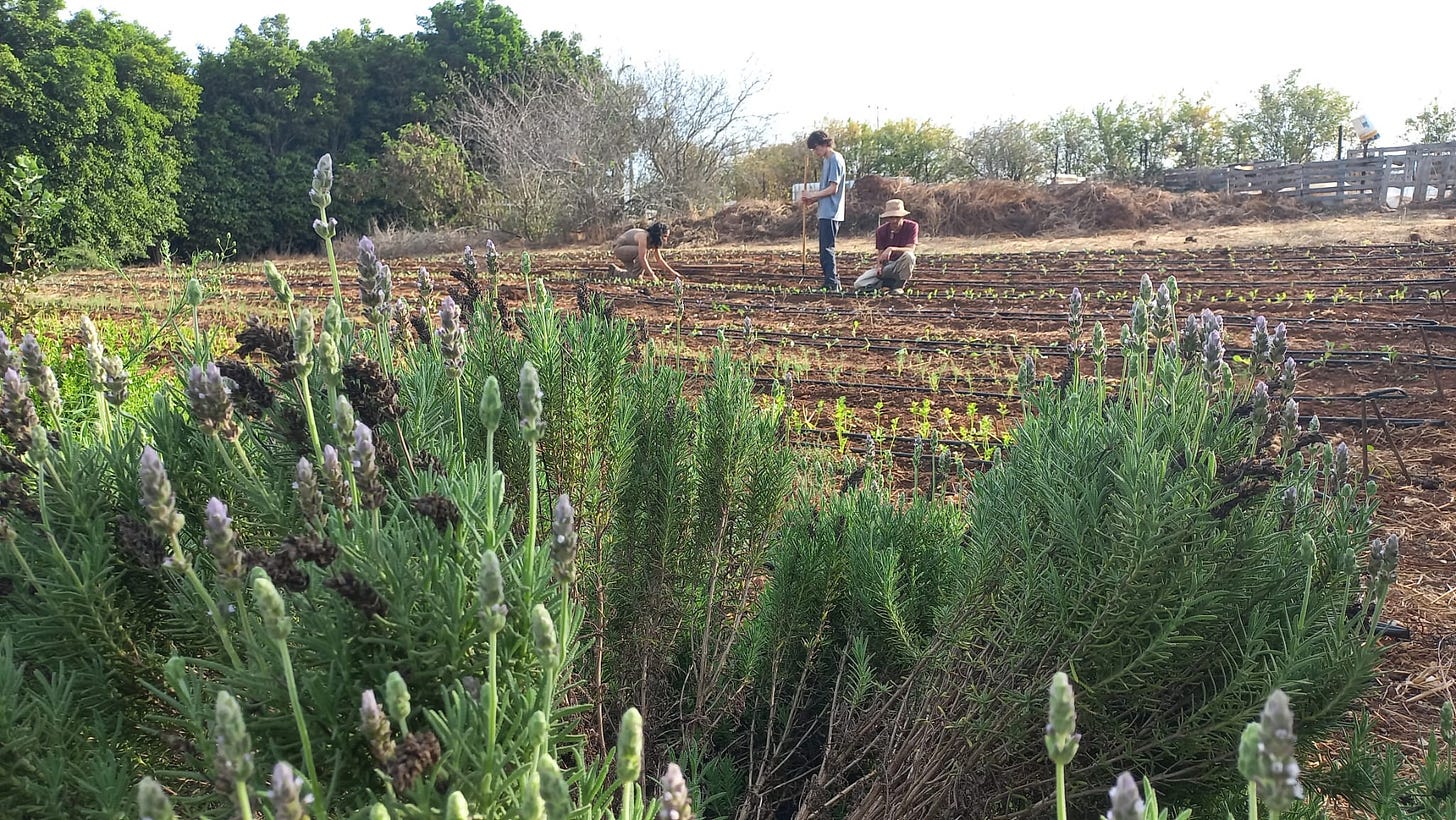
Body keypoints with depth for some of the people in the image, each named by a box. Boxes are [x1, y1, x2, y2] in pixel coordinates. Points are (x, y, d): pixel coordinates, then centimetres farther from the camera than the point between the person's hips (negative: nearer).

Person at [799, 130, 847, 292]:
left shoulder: (835, 159, -10)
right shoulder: (826, 160, 18)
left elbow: (833, 188, -16)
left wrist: (813, 195, -6)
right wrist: (810, 199, 6)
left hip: (830, 212, -10)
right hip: (825, 212, 10)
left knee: (827, 249, -11)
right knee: (825, 250, 11)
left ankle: (833, 284, -11)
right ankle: (831, 284, 15)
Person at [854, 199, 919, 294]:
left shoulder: (912, 226, -13)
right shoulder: (881, 230, -4)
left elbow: (910, 249, -22)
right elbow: (880, 253, -4)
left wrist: (892, 249, -37)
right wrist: (879, 266, -27)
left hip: (902, 265, -2)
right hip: (886, 265, 2)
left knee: (908, 256, -38)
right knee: (859, 284, -17)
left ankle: (899, 285, -15)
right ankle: (892, 283, -1)